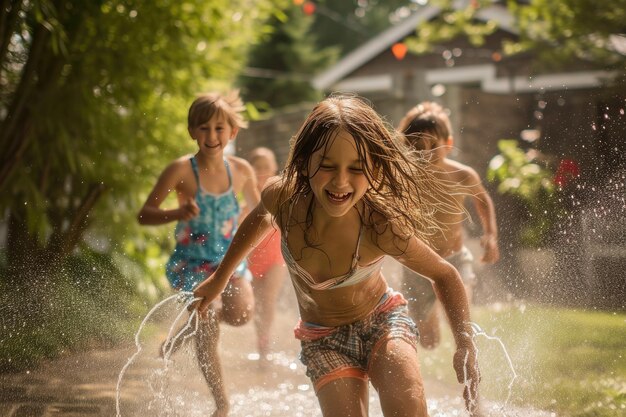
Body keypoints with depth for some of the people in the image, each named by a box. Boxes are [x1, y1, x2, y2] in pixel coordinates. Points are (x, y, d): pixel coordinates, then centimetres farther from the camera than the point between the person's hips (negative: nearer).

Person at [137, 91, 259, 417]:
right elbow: (144, 215, -11)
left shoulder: (241, 170, 0)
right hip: (192, 261, -3)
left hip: (230, 258, 3)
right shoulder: (181, 170, -12)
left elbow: (258, 211, 18)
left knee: (241, 313, -23)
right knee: (208, 335, -5)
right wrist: (178, 213, -28)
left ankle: (189, 326, 8)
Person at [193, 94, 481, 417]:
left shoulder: (381, 229, -29)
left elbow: (444, 275, -12)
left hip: (382, 321, -2)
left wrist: (465, 343, -25)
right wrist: (219, 278, 15)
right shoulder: (282, 198, -23)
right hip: (323, 339, 3)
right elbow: (261, 219, 5)